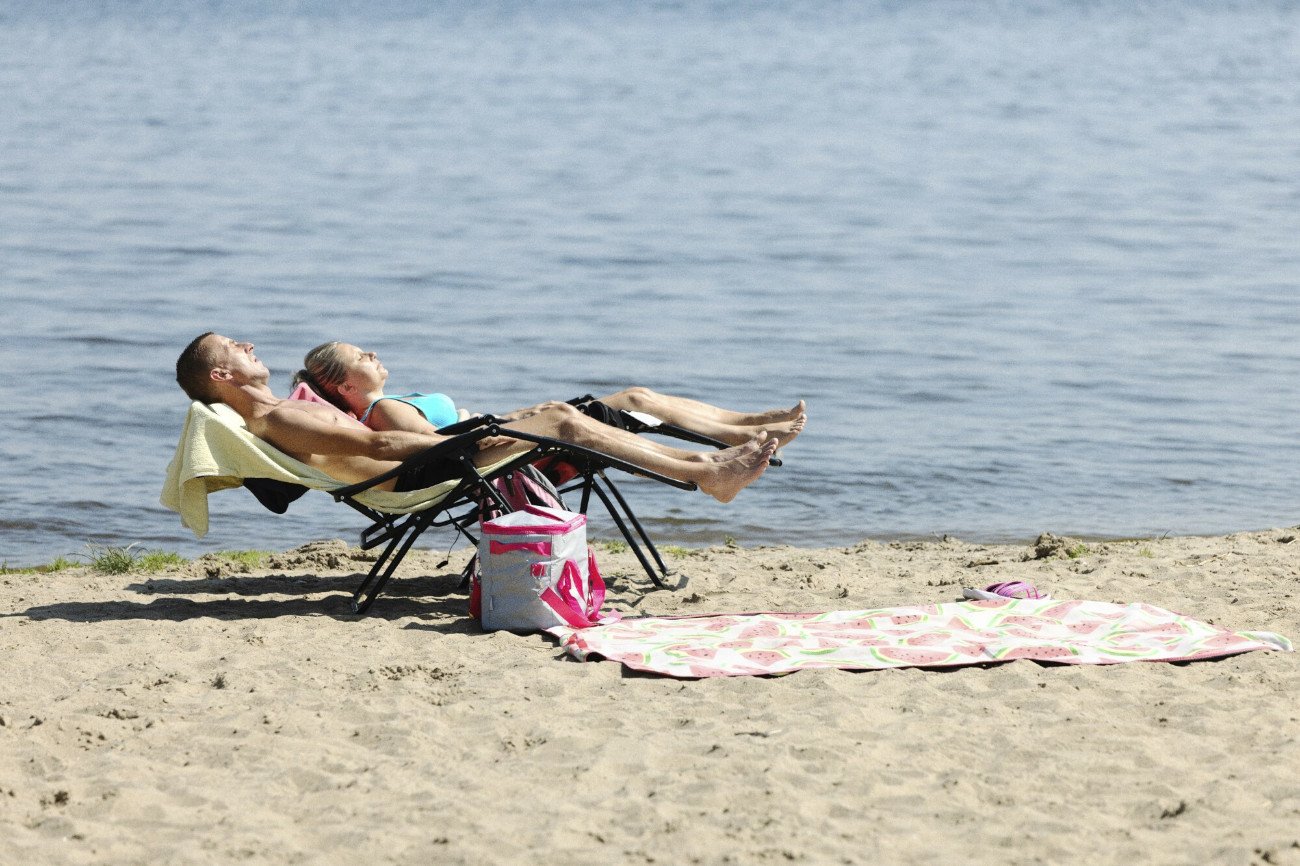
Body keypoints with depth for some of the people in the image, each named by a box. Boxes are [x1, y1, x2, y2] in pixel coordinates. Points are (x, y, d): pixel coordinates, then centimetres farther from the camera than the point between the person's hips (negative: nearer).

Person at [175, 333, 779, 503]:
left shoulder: (280, 414, 18)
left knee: (556, 413, 6)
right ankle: (711, 476, -9)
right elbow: (375, 445, -21)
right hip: (425, 474, -11)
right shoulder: (275, 420, -15)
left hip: (424, 461, 11)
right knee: (565, 424, -12)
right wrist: (463, 441, -20)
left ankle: (700, 463, 6)